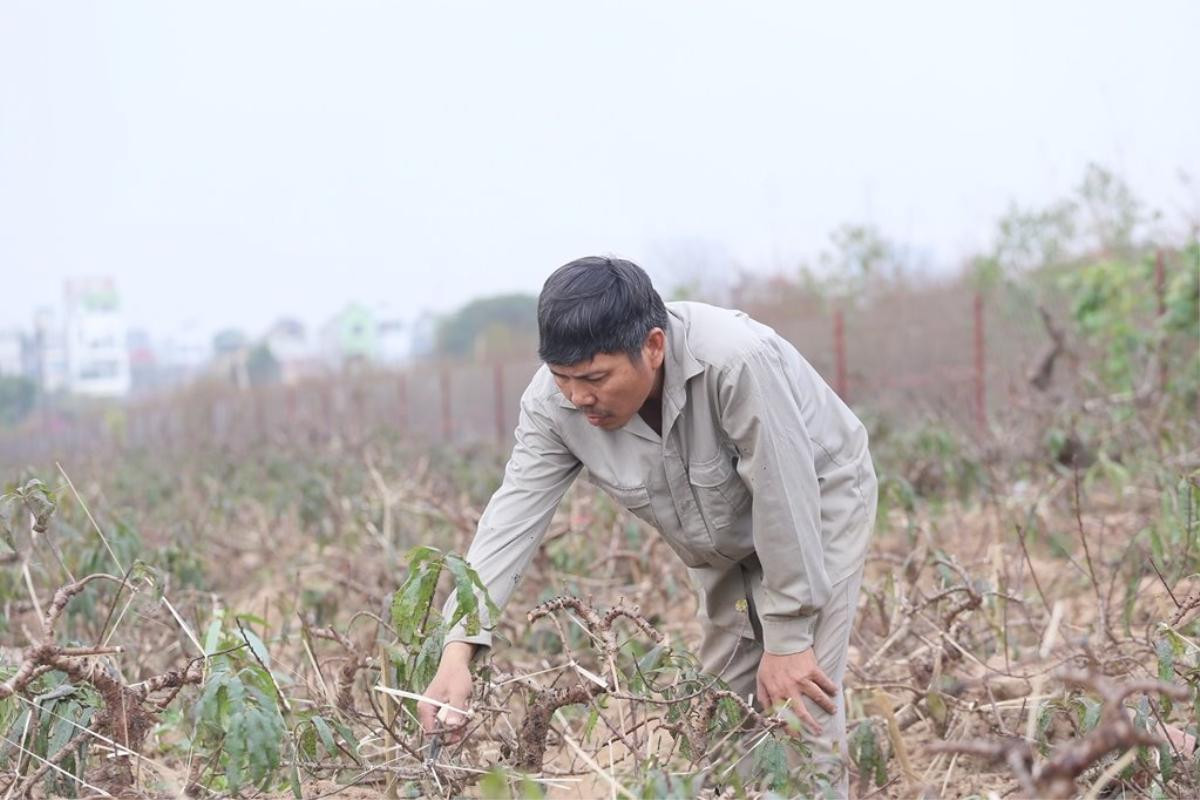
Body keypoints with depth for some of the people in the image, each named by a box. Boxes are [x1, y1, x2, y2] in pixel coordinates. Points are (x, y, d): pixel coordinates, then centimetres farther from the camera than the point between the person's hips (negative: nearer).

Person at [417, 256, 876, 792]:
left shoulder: (737, 361, -39)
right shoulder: (555, 401, -23)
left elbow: (786, 499, -32)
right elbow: (514, 517, -25)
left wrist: (787, 638, -25)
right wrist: (459, 651, -36)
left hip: (817, 502, -5)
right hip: (727, 538, 6)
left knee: (797, 708, -14)